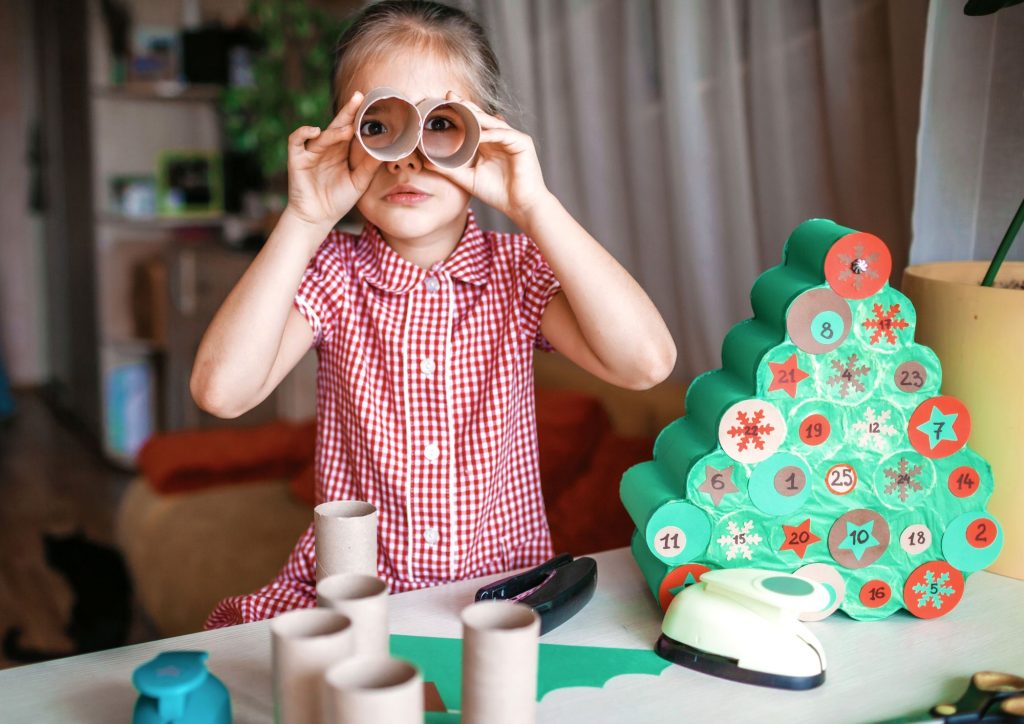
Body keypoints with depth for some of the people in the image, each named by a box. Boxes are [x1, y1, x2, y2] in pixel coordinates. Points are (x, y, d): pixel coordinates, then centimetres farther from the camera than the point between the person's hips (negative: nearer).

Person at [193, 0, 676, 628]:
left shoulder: (517, 269, -2)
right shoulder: (333, 272, -2)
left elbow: (646, 363, -19)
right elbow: (222, 390, -18)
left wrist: (533, 205, -21)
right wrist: (304, 221, -17)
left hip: (507, 590, 0)